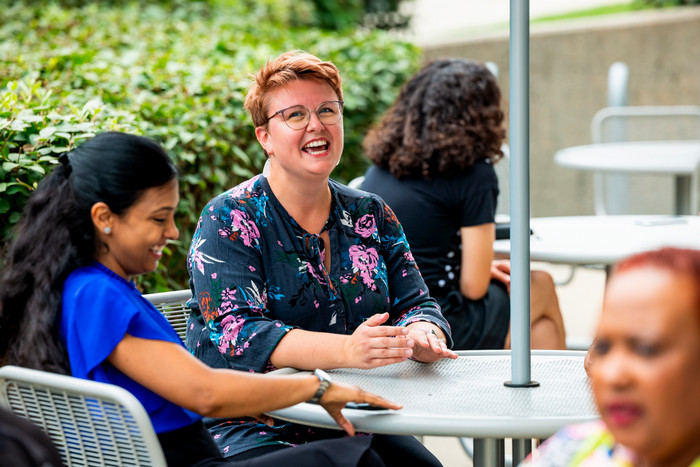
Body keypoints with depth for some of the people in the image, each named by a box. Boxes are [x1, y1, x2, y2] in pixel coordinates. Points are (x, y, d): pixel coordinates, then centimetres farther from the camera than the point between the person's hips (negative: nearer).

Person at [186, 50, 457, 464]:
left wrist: (421, 336, -17)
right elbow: (235, 333, -17)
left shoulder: (371, 216, 13)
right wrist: (346, 350, -32)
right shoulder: (228, 220, -4)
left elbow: (415, 304, 10)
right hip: (252, 432, -5)